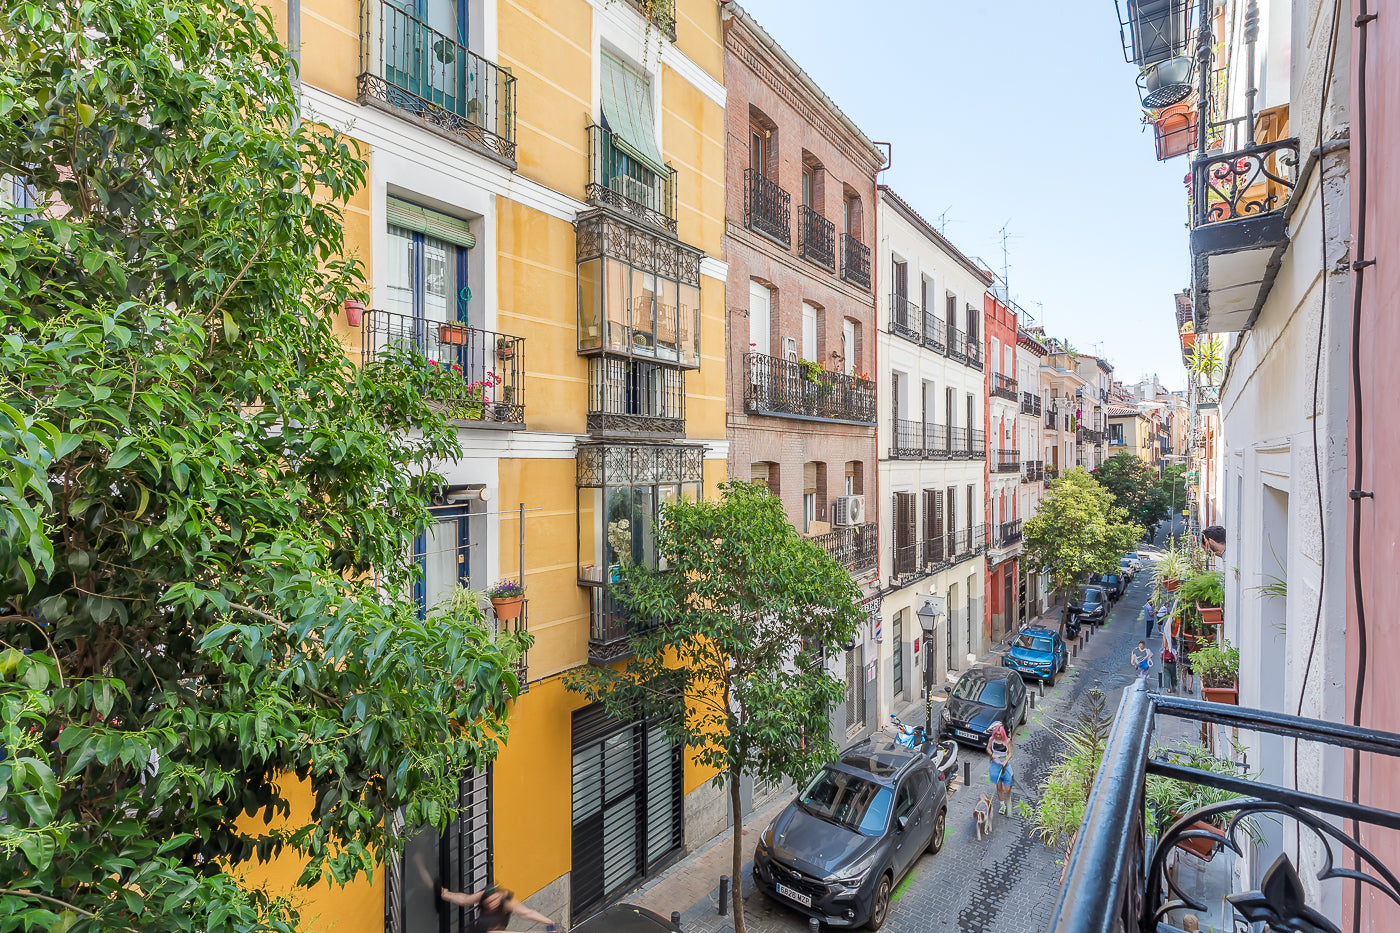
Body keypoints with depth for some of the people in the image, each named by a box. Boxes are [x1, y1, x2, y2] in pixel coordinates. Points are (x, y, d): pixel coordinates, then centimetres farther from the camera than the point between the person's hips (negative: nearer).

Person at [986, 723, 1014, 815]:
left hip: (1006, 765, -1)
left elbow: (1010, 753, -3)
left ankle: (1008, 805, 24)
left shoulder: (1007, 741, -10)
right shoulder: (992, 739, -5)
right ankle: (1002, 805, 25)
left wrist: (1006, 761, -17)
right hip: (996, 765, 1)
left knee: (1007, 789, -2)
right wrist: (992, 754, -12)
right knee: (999, 787, 6)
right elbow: (988, 748, 7)